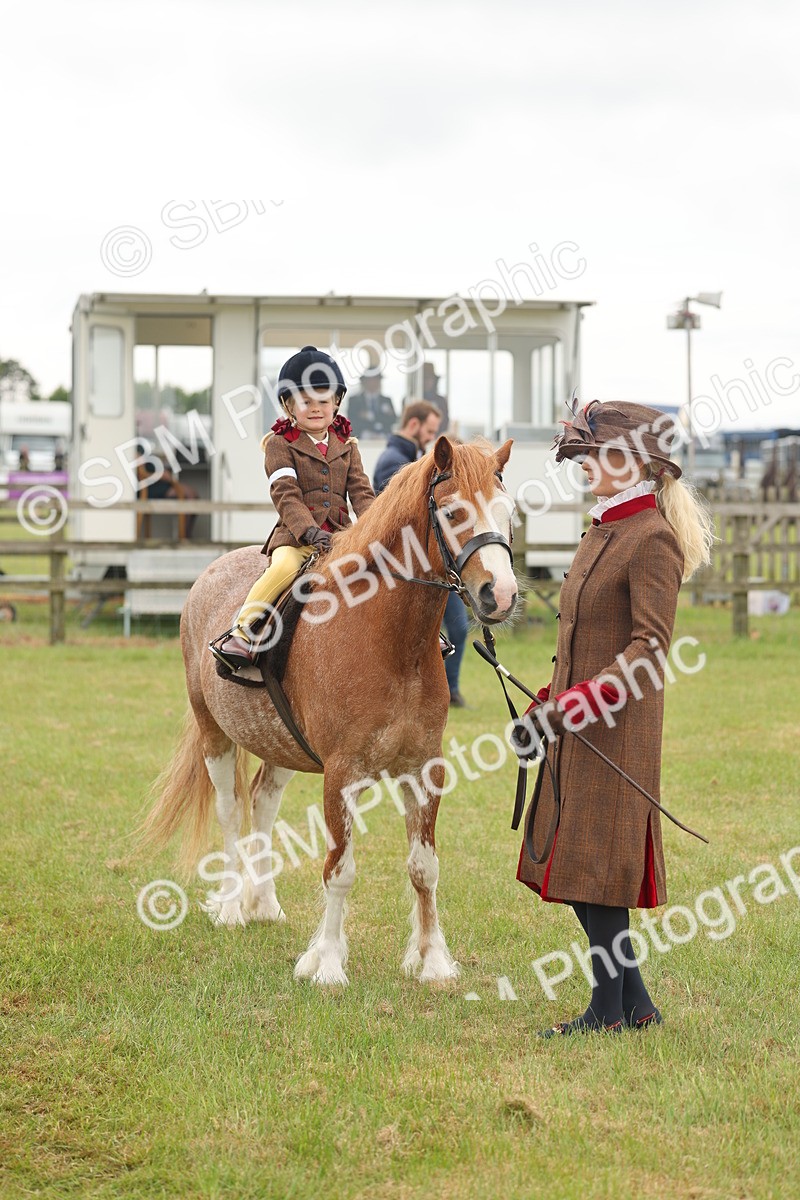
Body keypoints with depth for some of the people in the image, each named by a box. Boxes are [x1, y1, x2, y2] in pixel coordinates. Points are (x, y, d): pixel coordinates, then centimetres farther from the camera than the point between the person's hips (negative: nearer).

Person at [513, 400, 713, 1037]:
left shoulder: (652, 540, -14)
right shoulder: (603, 531, 14)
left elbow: (650, 645, -20)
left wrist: (586, 697, -29)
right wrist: (548, 703, 18)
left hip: (617, 729, -10)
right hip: (580, 725, 10)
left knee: (597, 860, -4)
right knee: (574, 861, 12)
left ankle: (609, 1008, 6)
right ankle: (635, 1004, 20)